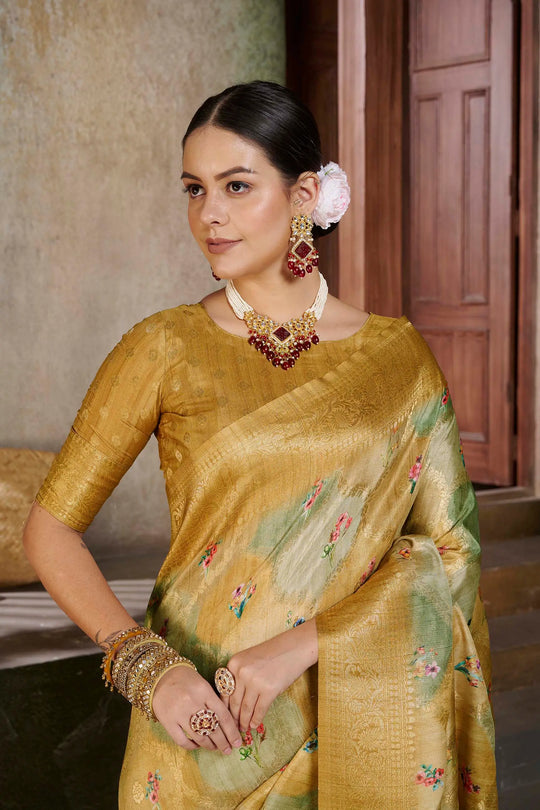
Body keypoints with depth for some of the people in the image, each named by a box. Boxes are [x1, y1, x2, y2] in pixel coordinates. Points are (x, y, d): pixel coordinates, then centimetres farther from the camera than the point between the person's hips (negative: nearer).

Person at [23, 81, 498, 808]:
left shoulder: (397, 357, -1)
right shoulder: (164, 351, -4)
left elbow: (449, 550, -4)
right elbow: (52, 528, -2)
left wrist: (301, 646, -16)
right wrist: (147, 666, -16)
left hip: (356, 730, 1)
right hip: (200, 730, -1)